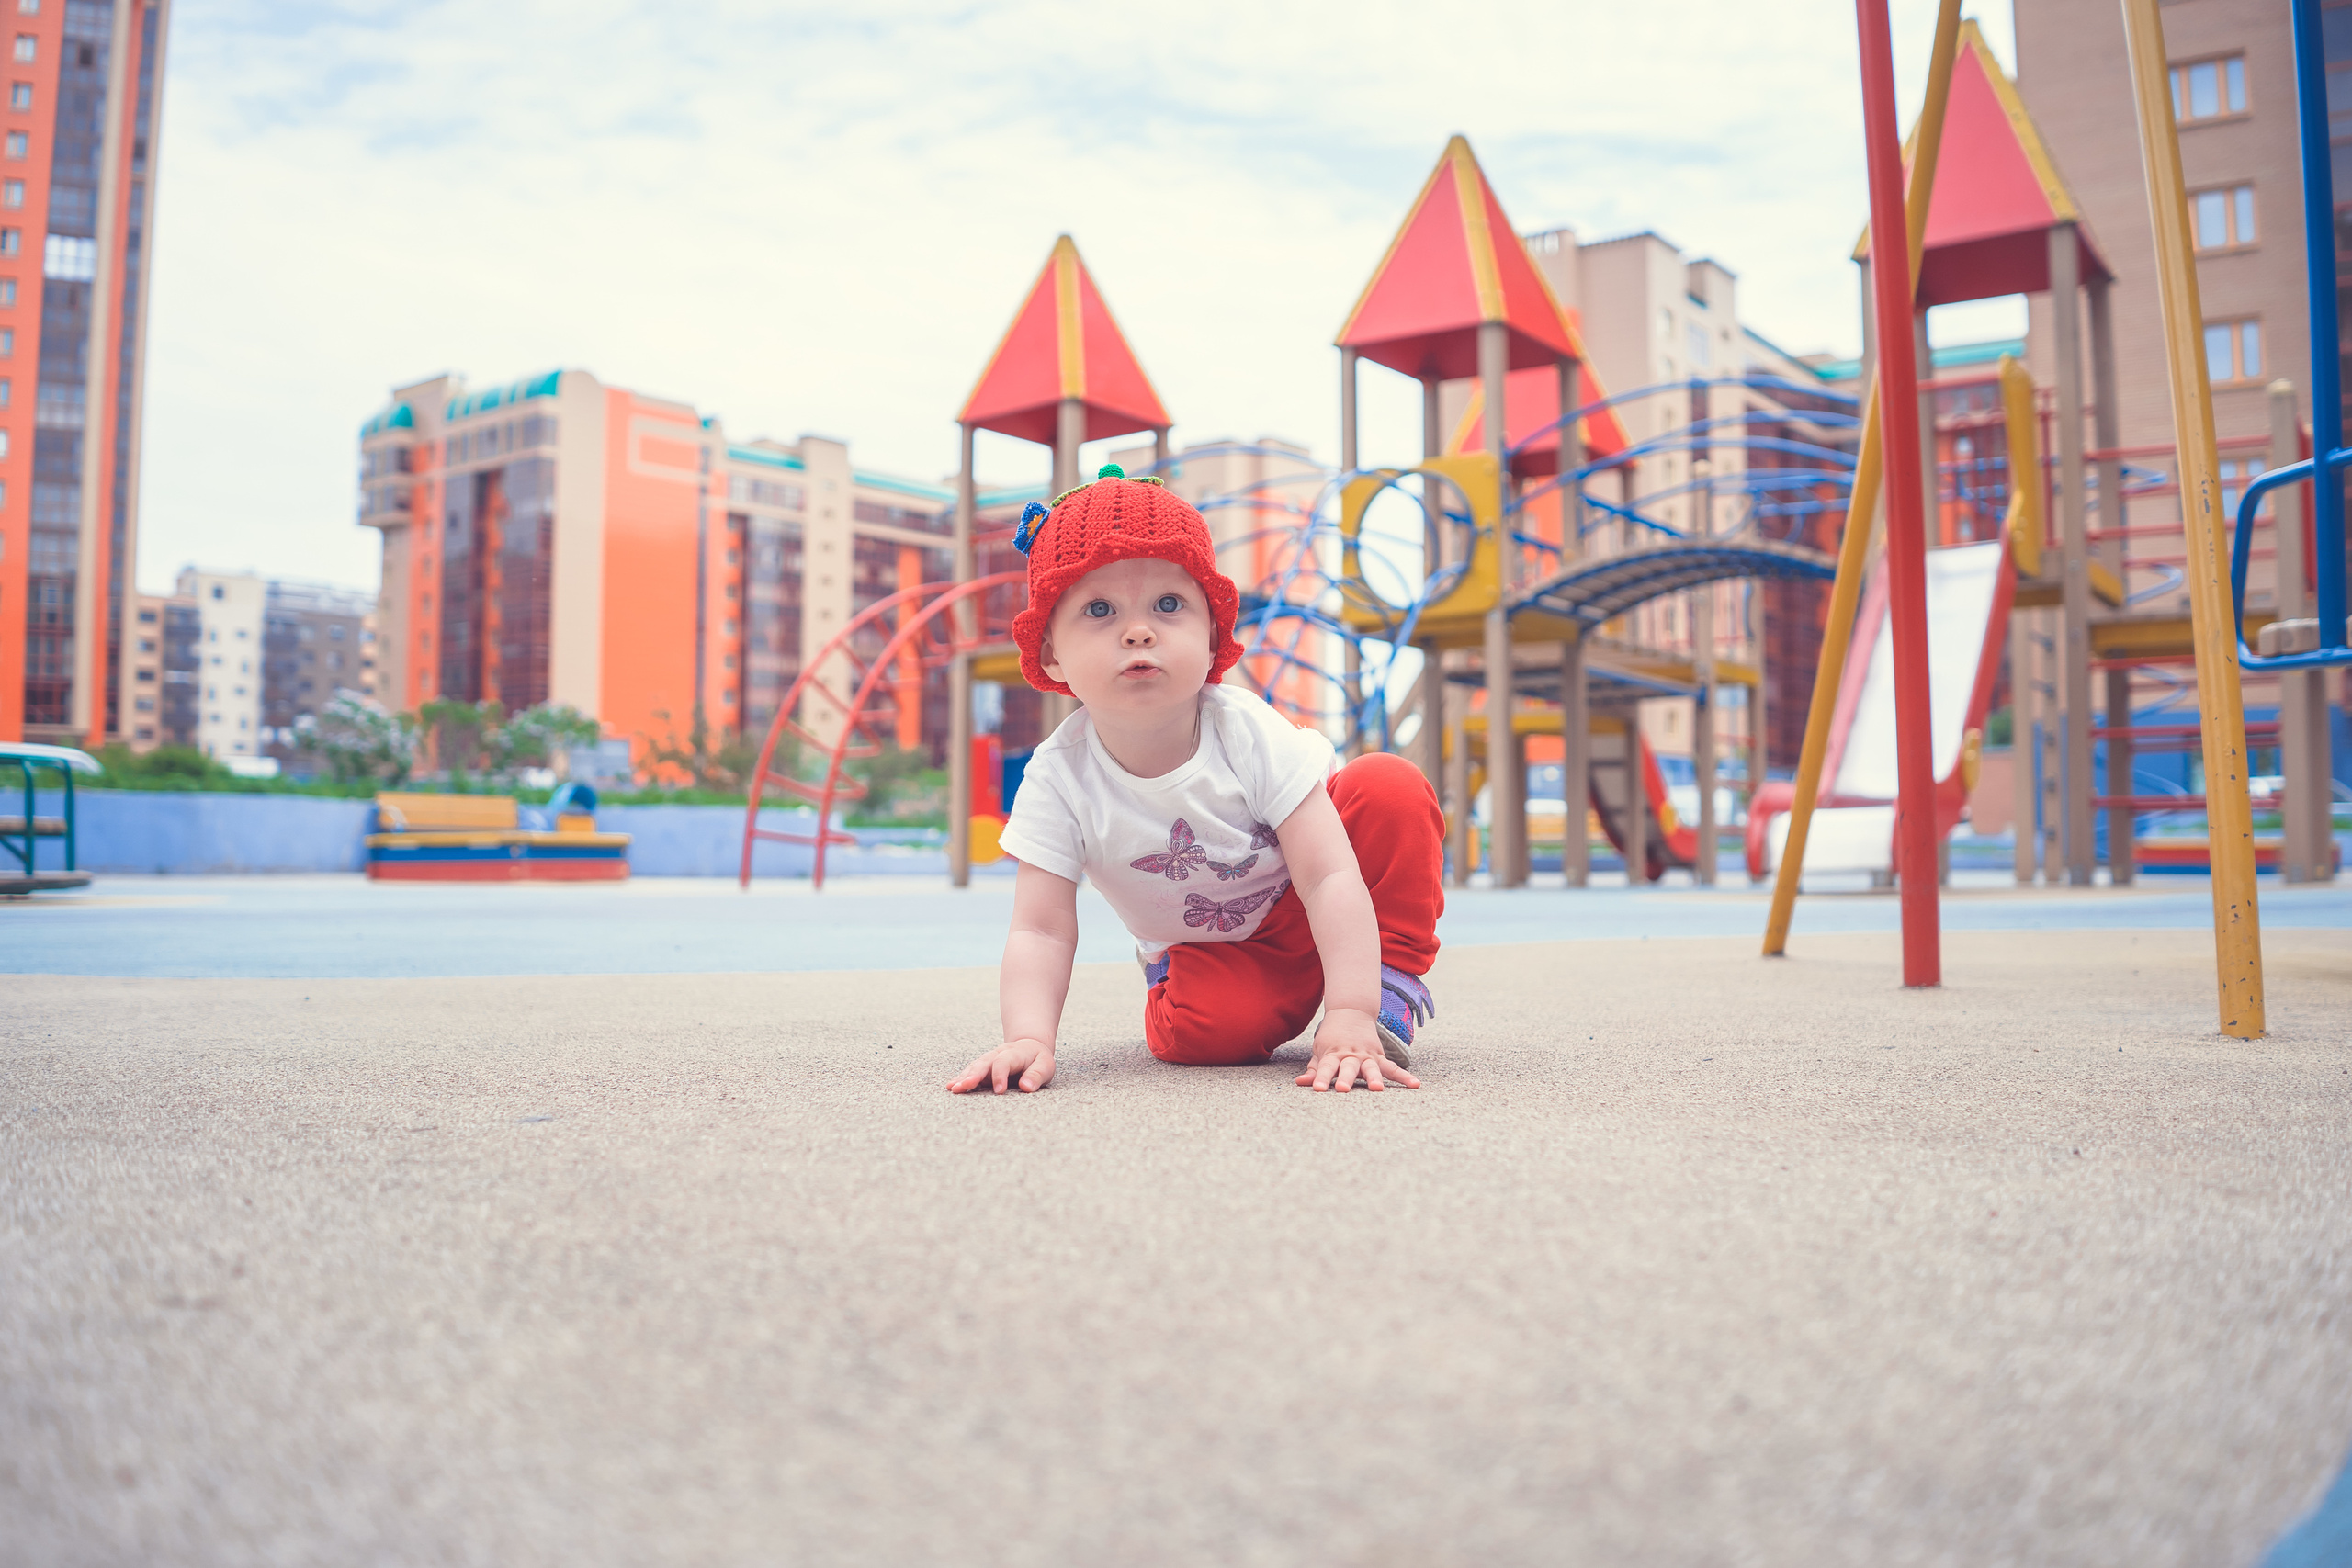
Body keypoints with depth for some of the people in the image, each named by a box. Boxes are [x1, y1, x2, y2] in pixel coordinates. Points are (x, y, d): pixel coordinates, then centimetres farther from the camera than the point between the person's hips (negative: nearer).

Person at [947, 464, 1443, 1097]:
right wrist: (1029, 1037, -41)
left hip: (1306, 914, -1)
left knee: (1391, 788, -27)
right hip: (1208, 950, 2)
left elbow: (1329, 878, -30)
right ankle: (1286, 1007, 6)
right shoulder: (1058, 779, -24)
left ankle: (1393, 986, -11)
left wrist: (1352, 1014, -40)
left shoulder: (1250, 733, -28)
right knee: (1201, 1028, -31)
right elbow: (1042, 931, -23)